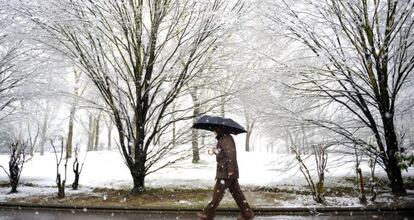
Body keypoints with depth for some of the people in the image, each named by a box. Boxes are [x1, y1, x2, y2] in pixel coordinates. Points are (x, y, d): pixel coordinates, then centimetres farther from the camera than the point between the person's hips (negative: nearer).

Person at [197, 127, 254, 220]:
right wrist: (215, 151, 12)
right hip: (225, 171, 10)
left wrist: (230, 170, -25)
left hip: (227, 173, -10)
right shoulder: (222, 139, 17)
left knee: (217, 193, -1)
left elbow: (231, 155, -22)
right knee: (236, 193, 12)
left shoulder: (226, 139, -15)